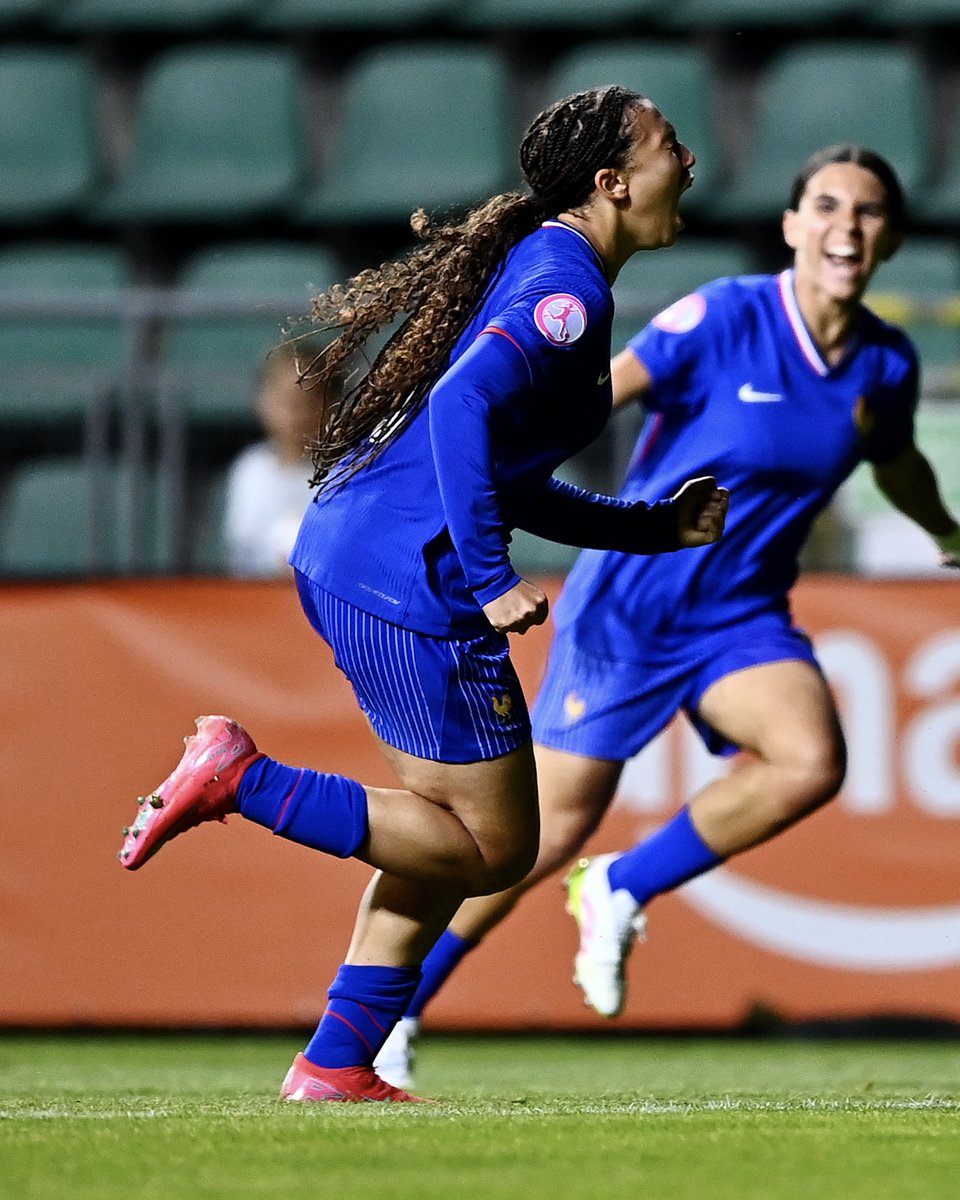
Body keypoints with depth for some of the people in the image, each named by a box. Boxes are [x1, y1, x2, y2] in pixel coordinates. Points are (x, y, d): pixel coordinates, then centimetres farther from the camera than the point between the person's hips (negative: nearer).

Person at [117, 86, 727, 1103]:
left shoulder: (536, 266, 19)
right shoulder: (566, 287, -13)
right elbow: (462, 407, -28)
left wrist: (651, 527, 24)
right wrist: (489, 581, -26)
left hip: (343, 553, 10)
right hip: (407, 581, -10)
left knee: (450, 834, 17)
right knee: (494, 846, -1)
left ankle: (335, 1069, 17)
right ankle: (239, 779, -5)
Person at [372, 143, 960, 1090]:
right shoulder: (726, 319, -16)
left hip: (742, 614, 4)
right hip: (628, 603, -4)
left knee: (810, 762, -27)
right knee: (553, 830, -1)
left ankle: (621, 890, -4)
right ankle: (392, 1007, 20)